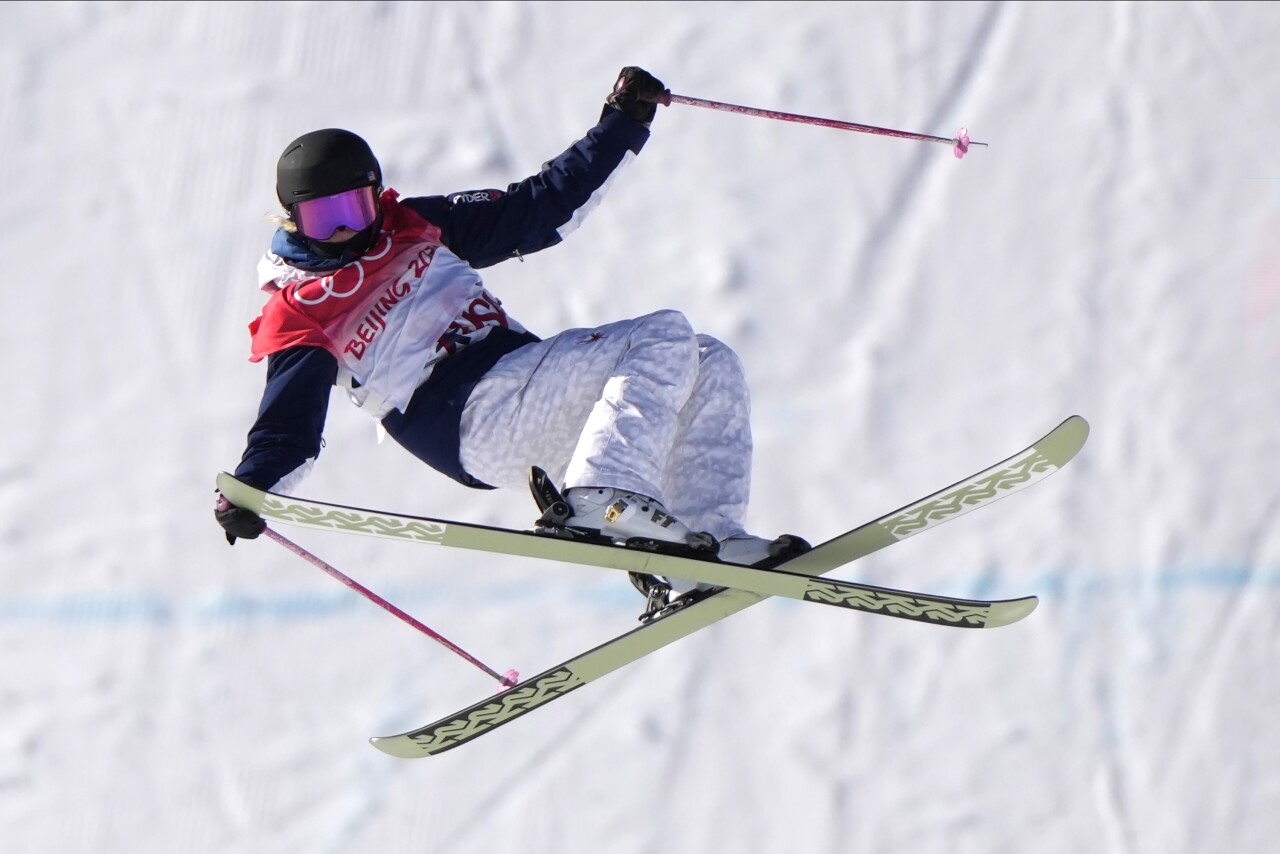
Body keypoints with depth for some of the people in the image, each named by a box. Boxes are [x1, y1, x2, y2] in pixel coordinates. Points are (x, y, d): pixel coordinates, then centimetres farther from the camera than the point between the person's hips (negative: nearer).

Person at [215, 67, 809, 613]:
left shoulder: (416, 226, 19)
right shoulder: (297, 316, 3)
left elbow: (543, 207, 23)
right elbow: (287, 429, -3)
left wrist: (622, 124, 18)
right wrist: (248, 492, -23)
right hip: (473, 416, -8)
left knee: (710, 367, -5)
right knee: (664, 337, -21)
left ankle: (709, 543, -16)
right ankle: (608, 498, -41)